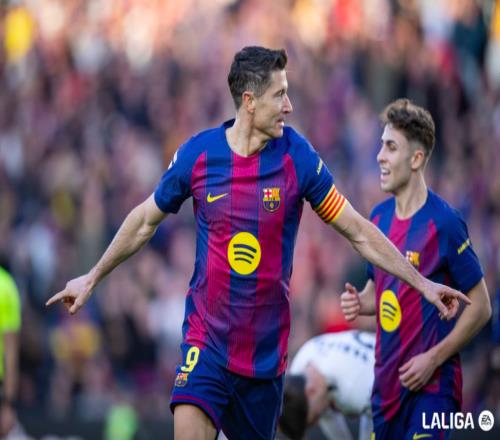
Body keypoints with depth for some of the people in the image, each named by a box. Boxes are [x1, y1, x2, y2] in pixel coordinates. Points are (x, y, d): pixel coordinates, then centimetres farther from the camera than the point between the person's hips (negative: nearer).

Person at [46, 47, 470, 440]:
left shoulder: (298, 157, -6)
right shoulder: (197, 154, -6)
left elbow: (358, 232, 2)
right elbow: (145, 221, 11)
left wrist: (422, 282, 0)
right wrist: (92, 278, 18)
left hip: (267, 348, 1)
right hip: (208, 339, -1)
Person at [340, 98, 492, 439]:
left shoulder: (444, 223, -14)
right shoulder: (379, 217, 7)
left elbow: (481, 307, -10)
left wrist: (433, 359, -16)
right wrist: (360, 302, -1)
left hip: (431, 386, -7)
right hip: (386, 382, 7)